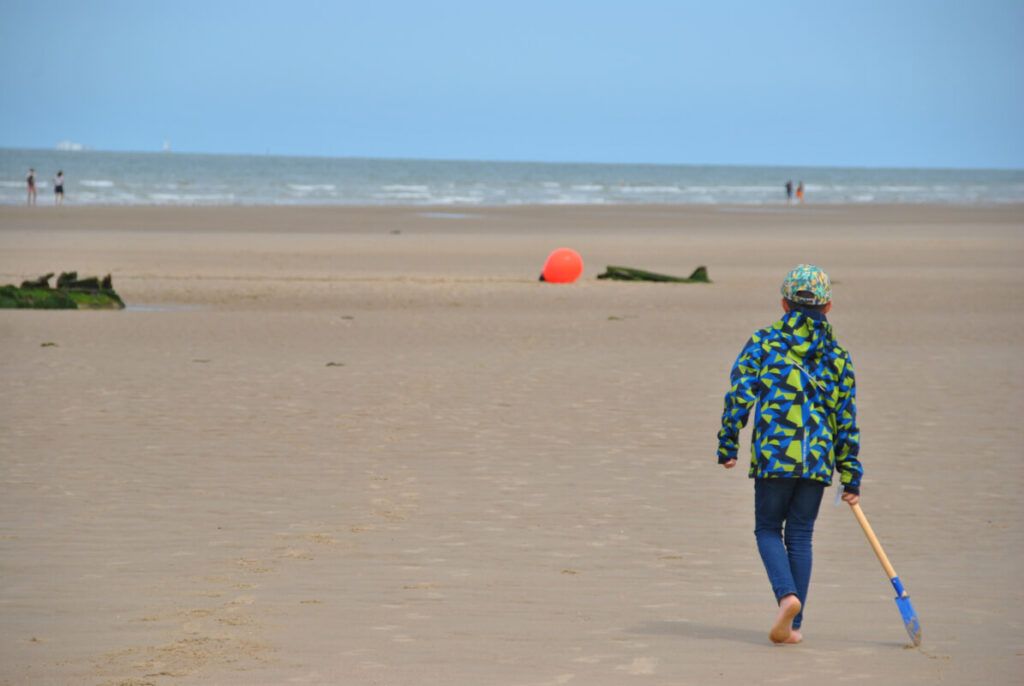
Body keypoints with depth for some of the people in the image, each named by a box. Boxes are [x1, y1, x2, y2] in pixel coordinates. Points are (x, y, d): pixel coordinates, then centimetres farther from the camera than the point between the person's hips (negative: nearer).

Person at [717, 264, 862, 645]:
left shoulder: (763, 342, 3)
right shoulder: (837, 356, 9)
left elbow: (740, 394, -6)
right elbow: (846, 420, 9)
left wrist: (727, 445, 0)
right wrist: (851, 477, 14)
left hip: (772, 454, -2)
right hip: (818, 458, 2)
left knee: (768, 529, 11)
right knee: (800, 536, 10)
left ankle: (787, 595, -15)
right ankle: (793, 625, 9)